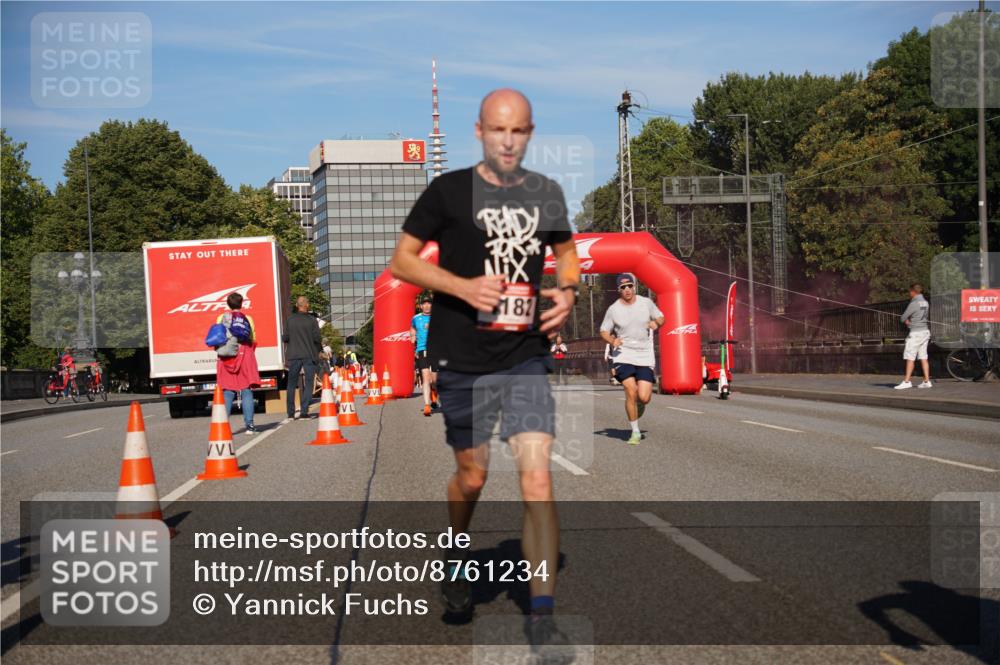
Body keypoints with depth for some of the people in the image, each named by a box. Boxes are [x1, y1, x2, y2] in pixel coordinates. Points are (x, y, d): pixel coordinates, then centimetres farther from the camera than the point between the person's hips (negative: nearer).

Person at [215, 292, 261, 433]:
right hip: (244, 356, -2)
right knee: (246, 391, 1)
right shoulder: (247, 318, 0)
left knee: (227, 392, 3)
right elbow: (253, 340, 0)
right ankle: (249, 424, -2)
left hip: (226, 358, 2)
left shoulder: (221, 318, 4)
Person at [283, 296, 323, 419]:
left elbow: (285, 338, 0)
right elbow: (317, 338, -10)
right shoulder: (311, 320, -7)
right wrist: (319, 347, 10)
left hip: (294, 356, 2)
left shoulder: (290, 320, 0)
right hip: (309, 355, -2)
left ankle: (290, 412, 12)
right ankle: (304, 410, -6)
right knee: (308, 383, 3)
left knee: (291, 384, 12)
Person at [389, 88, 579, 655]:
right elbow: (402, 261, -1)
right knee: (472, 475, 12)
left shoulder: (546, 193, 5)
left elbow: (567, 252, 22)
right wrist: (464, 286, -16)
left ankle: (543, 617, -4)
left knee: (538, 479, -10)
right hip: (463, 360, -1)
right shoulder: (449, 190, -4)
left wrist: (568, 291, 0)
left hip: (528, 357, 2)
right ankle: (456, 559, 44)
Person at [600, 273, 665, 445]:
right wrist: (612, 340, -13)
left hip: (645, 356, 1)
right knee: (631, 392, -14)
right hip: (624, 355, -1)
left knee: (644, 397, -9)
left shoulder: (646, 303, 2)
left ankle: (640, 404, 30)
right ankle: (635, 432, 1)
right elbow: (604, 331, 7)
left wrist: (656, 323, -8)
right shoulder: (613, 309, -1)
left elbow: (660, 318, 15)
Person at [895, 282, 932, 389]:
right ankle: (927, 381, 8)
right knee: (923, 357, 10)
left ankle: (907, 381, -7)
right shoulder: (925, 302, 10)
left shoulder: (914, 304, -15)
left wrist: (906, 320, 11)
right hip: (925, 331, 8)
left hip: (915, 332, -8)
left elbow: (902, 318, -12)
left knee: (910, 357, -5)